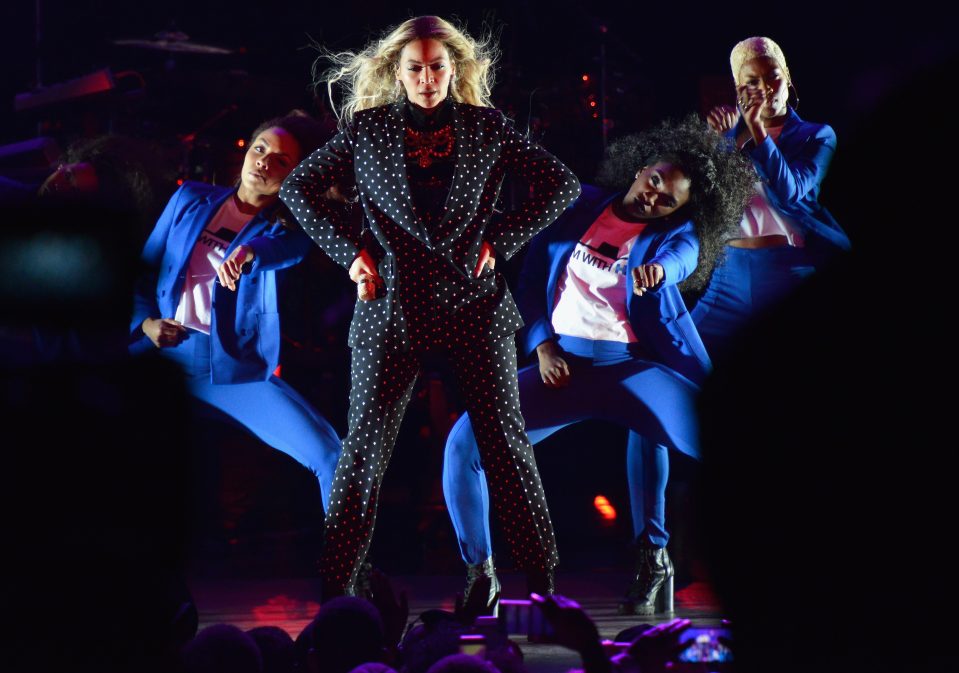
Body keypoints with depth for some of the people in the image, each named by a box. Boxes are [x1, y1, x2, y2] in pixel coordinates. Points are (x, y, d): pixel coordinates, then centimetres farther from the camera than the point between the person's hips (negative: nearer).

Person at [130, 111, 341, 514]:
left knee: (328, 454, -18)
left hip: (237, 373, -1)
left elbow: (290, 248, -21)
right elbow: (144, 271, 15)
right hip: (163, 361, 2)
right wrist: (145, 322, -4)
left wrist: (249, 252, -43)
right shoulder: (191, 200, 10)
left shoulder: (287, 227, 4)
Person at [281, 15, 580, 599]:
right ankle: (336, 584, 5)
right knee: (367, 443, 0)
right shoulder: (366, 128, 4)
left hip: (474, 304, 0)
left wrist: (500, 240, 0)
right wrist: (350, 250, 1)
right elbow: (299, 188, 11)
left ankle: (545, 579, 9)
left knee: (505, 441, 2)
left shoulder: (488, 127, 5)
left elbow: (562, 185, 8)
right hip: (393, 306, 0)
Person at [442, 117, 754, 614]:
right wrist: (542, 345, 1)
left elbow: (684, 254, -21)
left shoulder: (675, 232, 4)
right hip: (562, 366, 3)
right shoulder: (581, 205, 11)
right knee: (465, 442, -9)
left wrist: (660, 267, -45)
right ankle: (480, 570, 5)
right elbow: (533, 275, 15)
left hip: (634, 367, -2)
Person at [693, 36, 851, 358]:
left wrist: (757, 129, -18)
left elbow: (787, 192, -13)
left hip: (791, 270, -3)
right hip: (734, 270, 3)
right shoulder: (731, 133, 14)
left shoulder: (817, 137, 5)